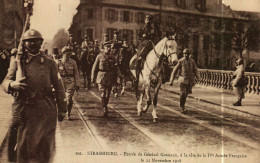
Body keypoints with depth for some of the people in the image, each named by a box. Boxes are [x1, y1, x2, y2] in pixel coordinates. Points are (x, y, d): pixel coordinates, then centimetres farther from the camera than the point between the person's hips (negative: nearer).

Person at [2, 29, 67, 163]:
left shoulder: (49, 63, 7)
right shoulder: (17, 61, 6)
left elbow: (58, 86, 9)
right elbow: (5, 81, -1)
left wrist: (61, 109, 6)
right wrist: (12, 84, -25)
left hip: (46, 110, 1)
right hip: (25, 110, 0)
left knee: (46, 146, 7)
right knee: (24, 145, 2)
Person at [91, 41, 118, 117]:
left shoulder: (112, 57, 8)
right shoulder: (100, 56, -1)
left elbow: (115, 69, 15)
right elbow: (95, 67, 2)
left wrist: (115, 79, 13)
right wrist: (93, 78, 2)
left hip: (110, 79, 3)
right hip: (101, 78, -3)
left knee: (107, 95, 9)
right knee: (103, 95, -14)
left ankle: (105, 108, 27)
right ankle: (105, 109, -13)